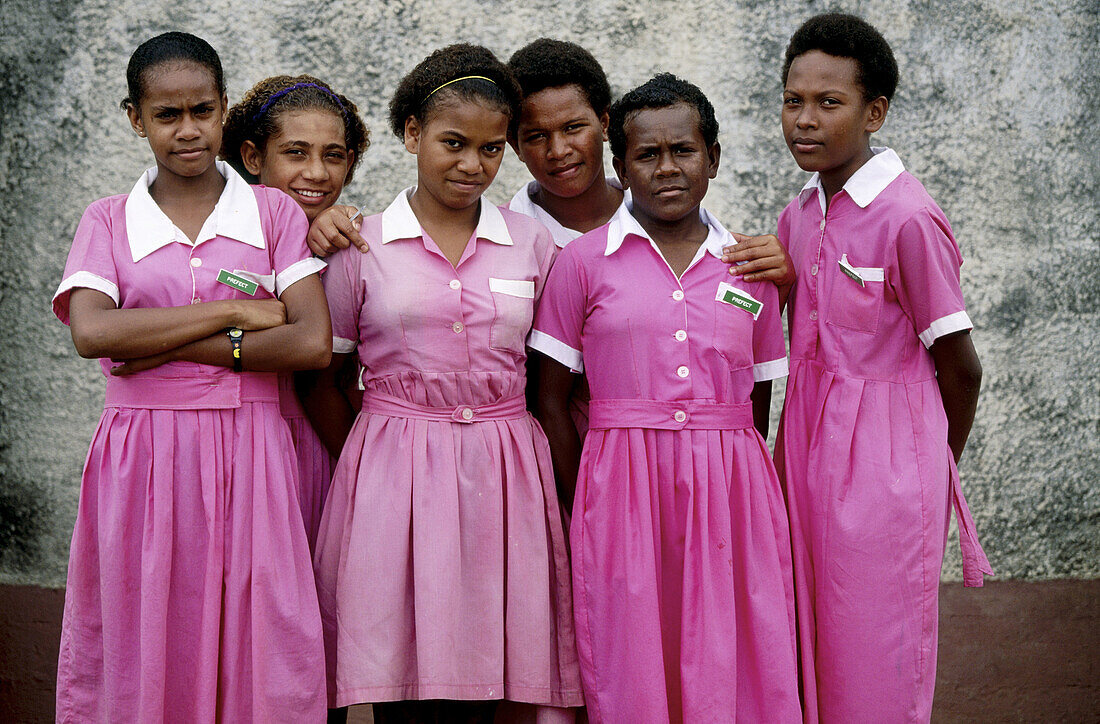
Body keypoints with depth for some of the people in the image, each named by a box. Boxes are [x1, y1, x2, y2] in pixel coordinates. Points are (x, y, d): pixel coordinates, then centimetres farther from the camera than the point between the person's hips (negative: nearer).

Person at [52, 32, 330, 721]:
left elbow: (313, 343, -7)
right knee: (142, 656, 3)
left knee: (254, 651, 0)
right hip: (142, 453, 0)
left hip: (247, 452, 0)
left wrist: (174, 347, -10)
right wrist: (234, 311, -11)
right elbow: (91, 331, -11)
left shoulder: (273, 212, 6)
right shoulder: (108, 221, 7)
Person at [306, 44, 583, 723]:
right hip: (392, 479, -1)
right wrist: (373, 466, 6)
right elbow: (322, 380, 8)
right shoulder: (360, 246, 3)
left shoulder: (533, 244, 7)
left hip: (504, 476, 2)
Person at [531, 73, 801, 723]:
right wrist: (587, 504, 0)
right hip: (622, 491, -2)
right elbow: (551, 400, 4)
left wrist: (723, 483, 5)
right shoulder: (583, 262, 2)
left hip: (729, 494, 2)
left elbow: (757, 407, 13)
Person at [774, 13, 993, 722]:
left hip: (883, 461, -7)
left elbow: (960, 369, -8)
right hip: (807, 447, 7)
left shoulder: (908, 218, -15)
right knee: (813, 657, 13)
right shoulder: (799, 216, 8)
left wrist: (935, 469, 5)